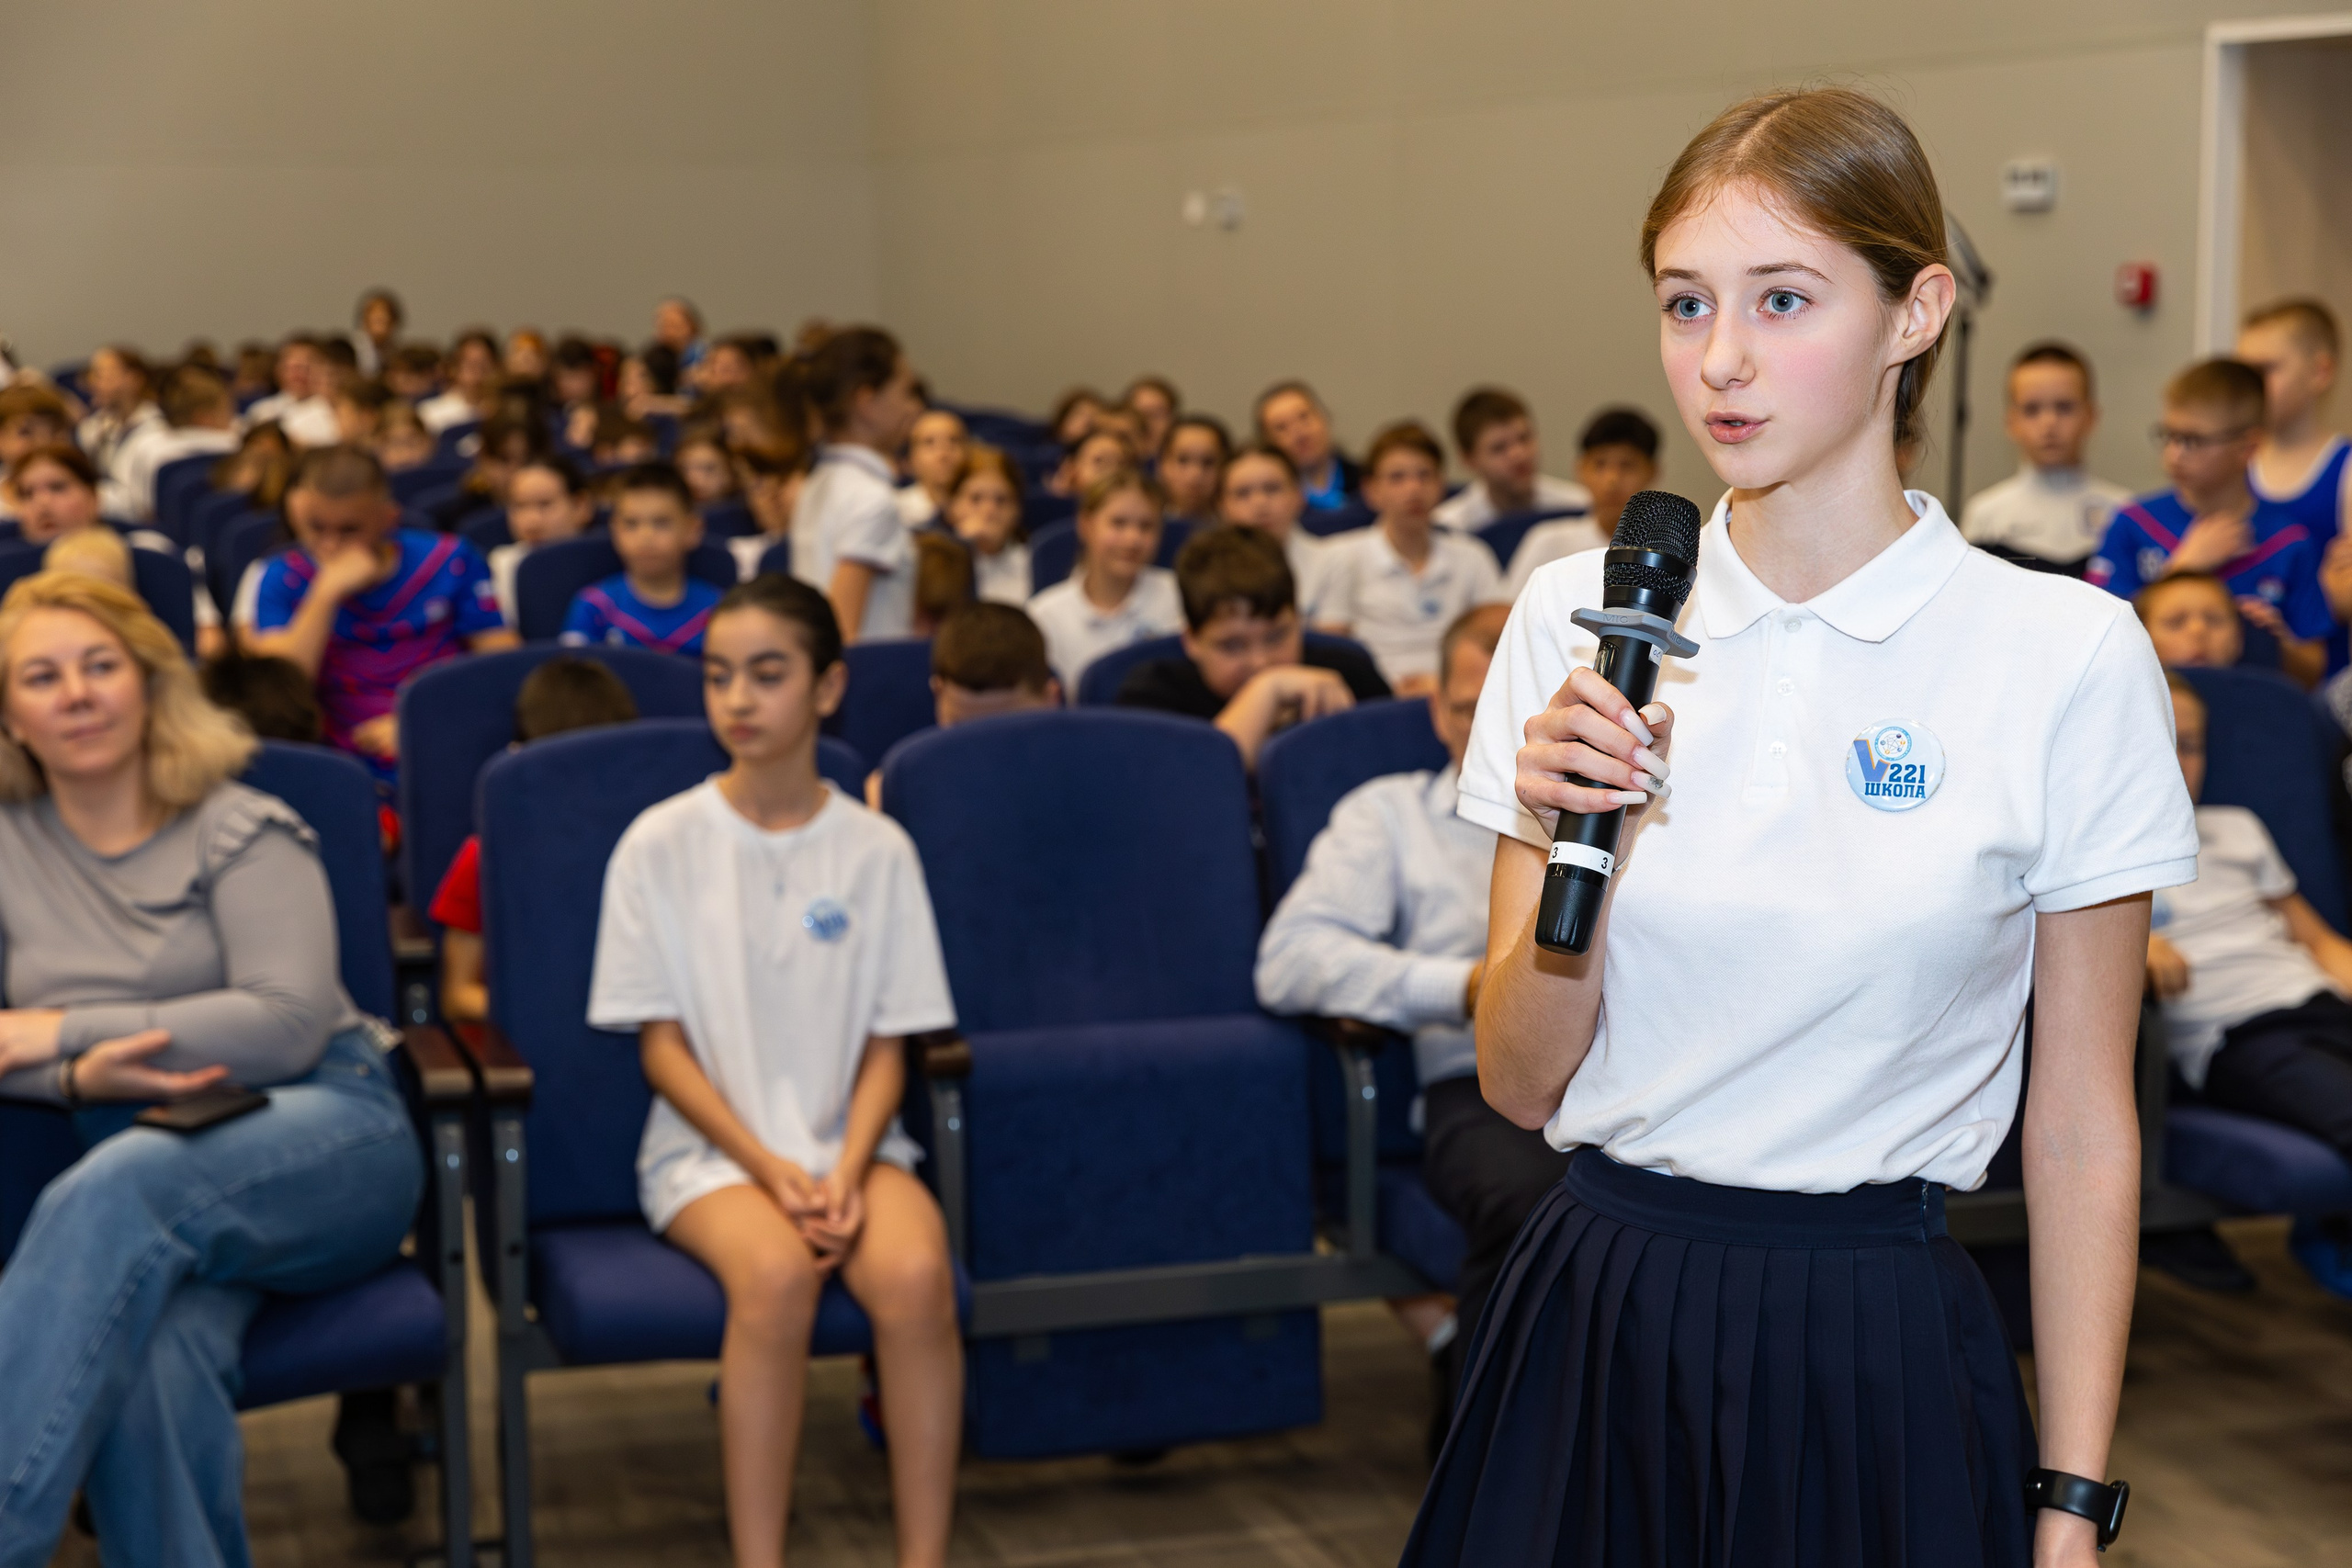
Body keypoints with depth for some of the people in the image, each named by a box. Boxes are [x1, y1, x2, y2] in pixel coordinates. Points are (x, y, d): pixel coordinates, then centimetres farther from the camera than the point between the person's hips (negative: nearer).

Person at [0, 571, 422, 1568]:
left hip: (323, 1136, -2)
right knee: (150, 1354, -35)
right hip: (146, 1169, 2)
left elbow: (289, 1024, -9)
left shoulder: (242, 832, 5)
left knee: (121, 1184, -37)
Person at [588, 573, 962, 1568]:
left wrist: (846, 1171, -14)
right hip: (709, 1147, -1)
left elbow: (887, 1045, 4)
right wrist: (770, 1168, -13)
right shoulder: (661, 844, 0)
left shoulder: (876, 849, 4)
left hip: (850, 1142, 2)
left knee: (917, 1272, -31)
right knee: (776, 1273, -34)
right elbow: (660, 1045, -1)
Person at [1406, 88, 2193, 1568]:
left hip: (1883, 1353, -2)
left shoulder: (2067, 654, -8)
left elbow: (2083, 1132, -2)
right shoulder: (1580, 617, 0)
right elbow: (1521, 1083, 1)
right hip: (1596, 1333, 3)